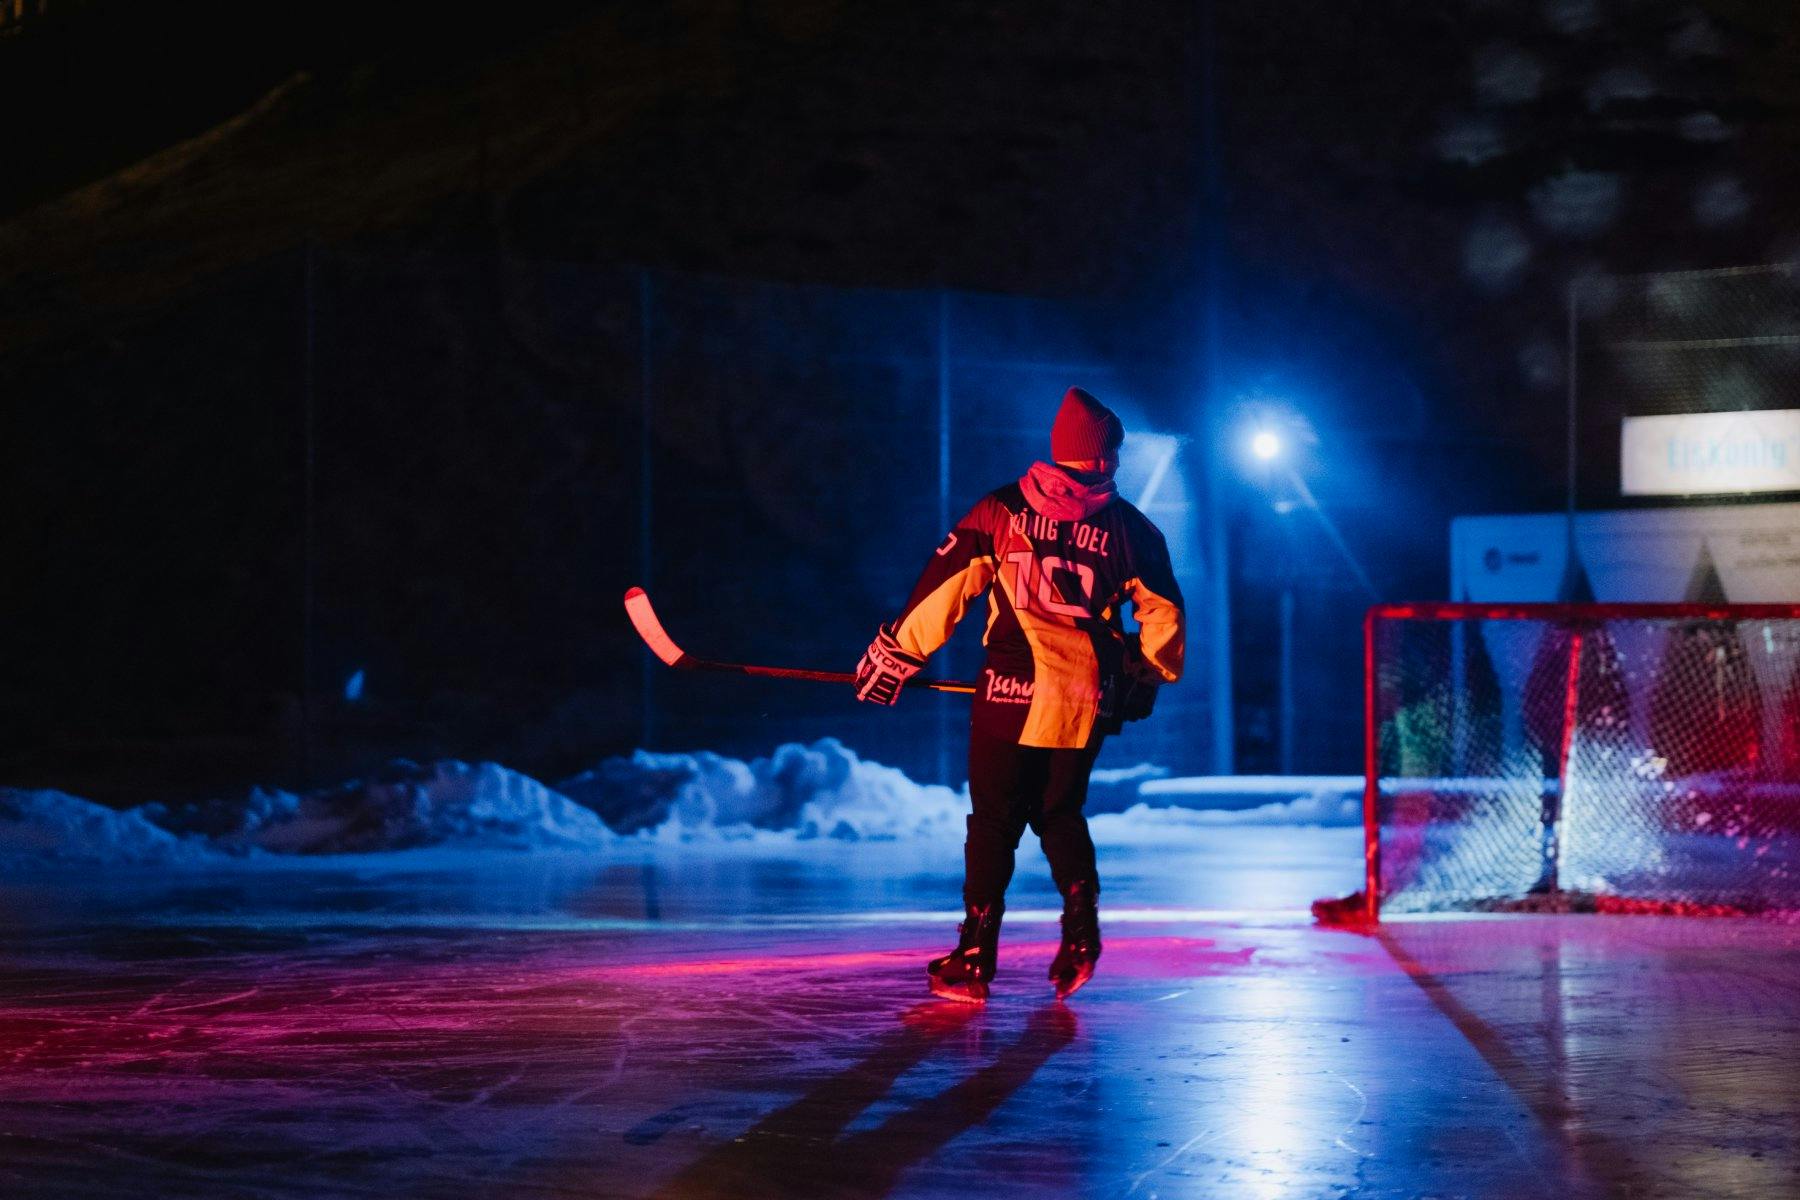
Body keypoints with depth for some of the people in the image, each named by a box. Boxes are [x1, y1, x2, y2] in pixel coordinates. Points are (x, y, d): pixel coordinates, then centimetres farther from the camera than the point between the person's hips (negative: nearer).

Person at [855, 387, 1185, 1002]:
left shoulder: (1000, 511, -1)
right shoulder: (1132, 529, 3)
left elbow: (942, 589, -1)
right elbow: (1164, 613, 10)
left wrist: (893, 656, 8)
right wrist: (1146, 675, 26)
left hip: (1011, 692, -2)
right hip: (1087, 699, 2)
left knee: (994, 821, 7)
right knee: (1061, 813, 20)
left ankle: (974, 961, 7)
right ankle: (1080, 933, 3)